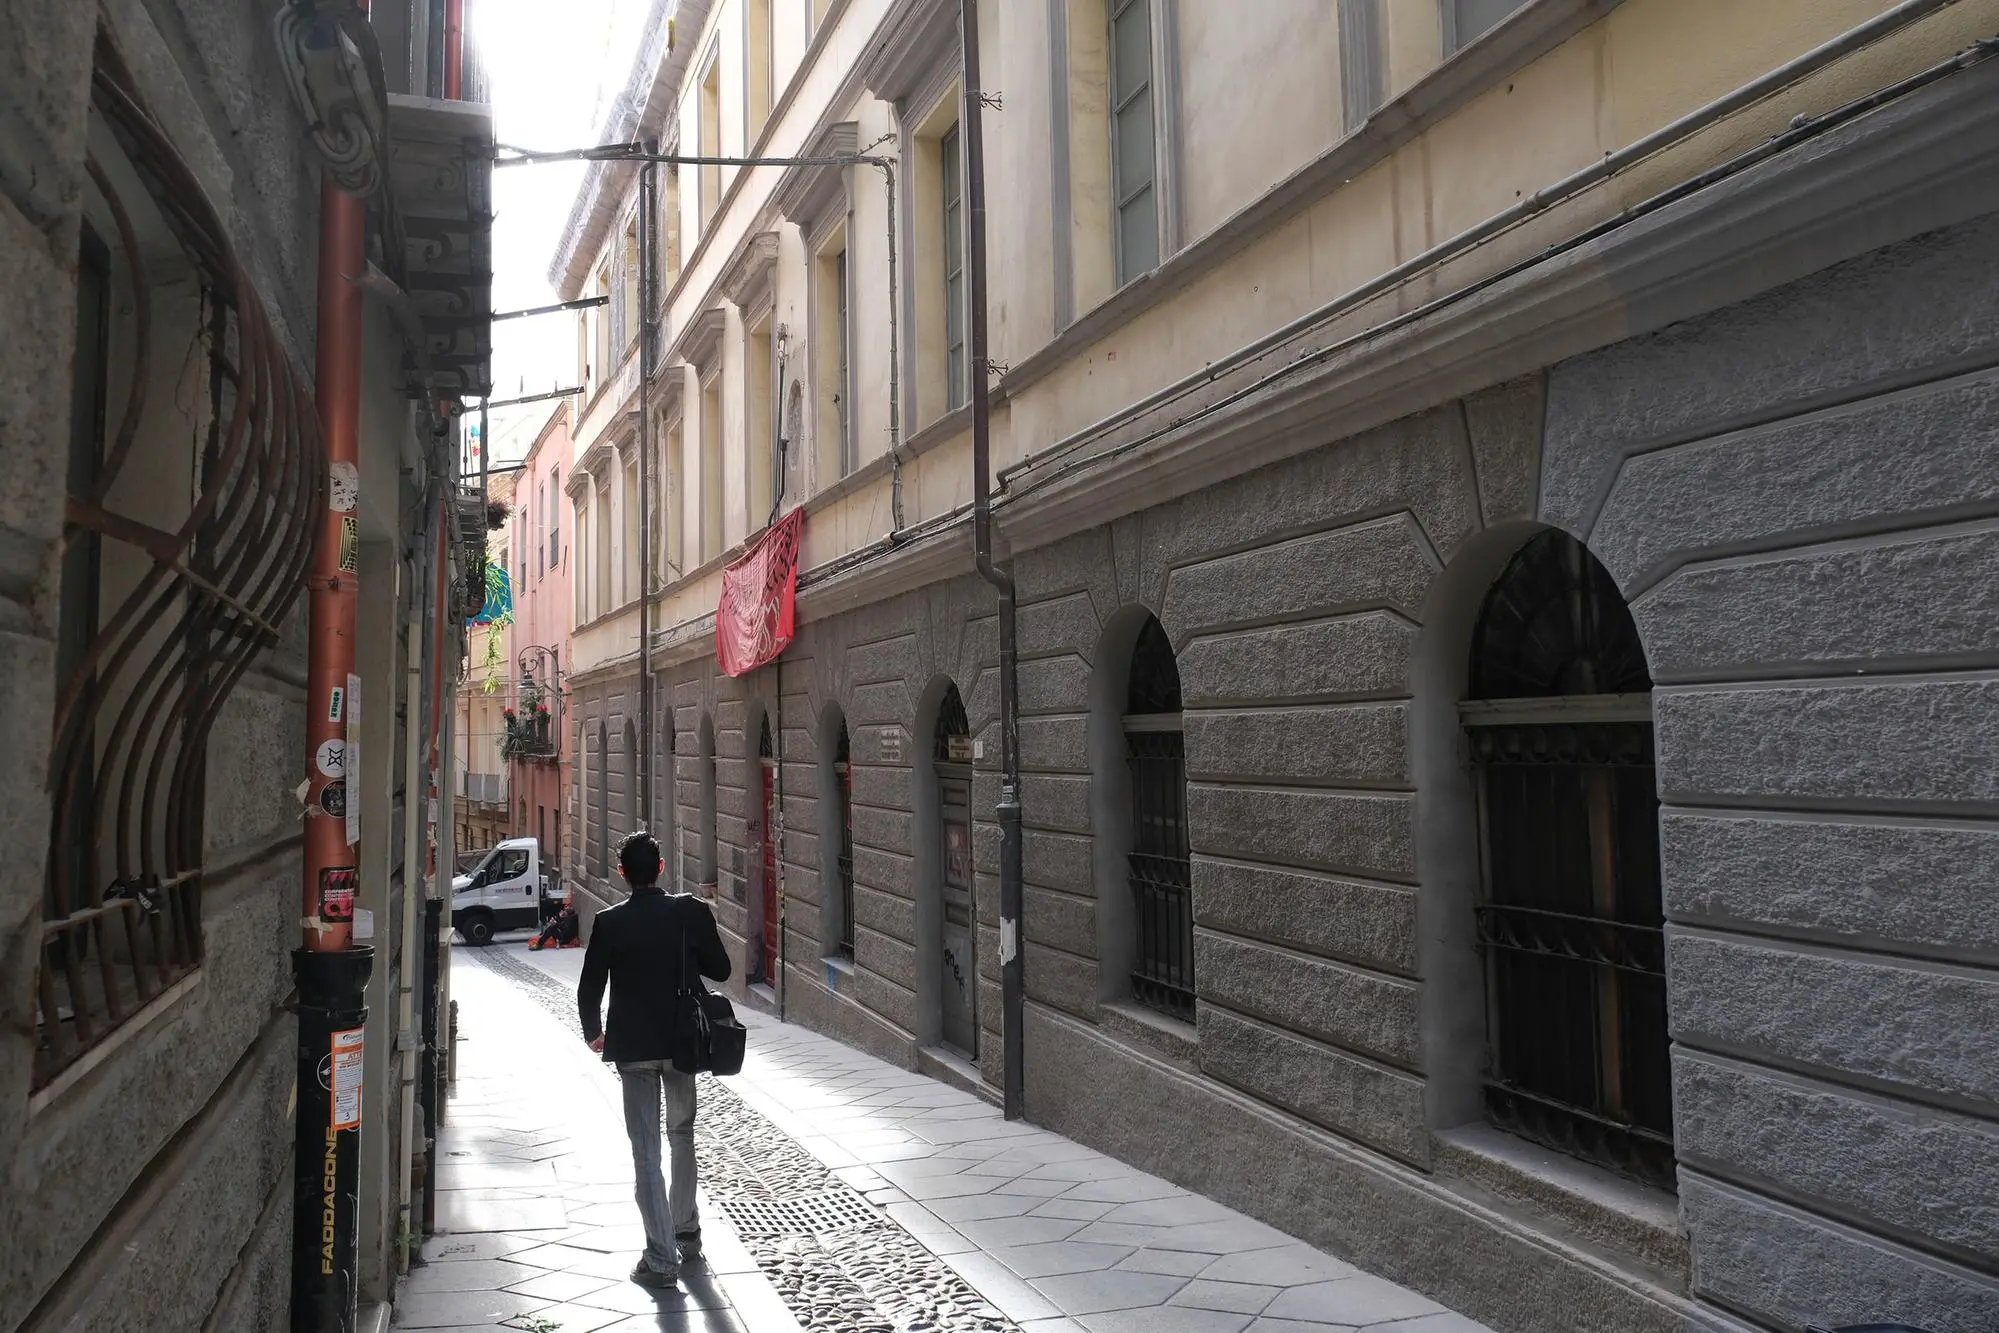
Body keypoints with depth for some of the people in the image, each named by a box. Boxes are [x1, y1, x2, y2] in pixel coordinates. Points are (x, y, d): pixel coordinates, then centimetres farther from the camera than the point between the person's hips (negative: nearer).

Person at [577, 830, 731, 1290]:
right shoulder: (692, 912, -7)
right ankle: (687, 1236, 31)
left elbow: (589, 989, -5)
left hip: (632, 1047, -2)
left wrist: (594, 1033, 13)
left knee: (646, 1152, 3)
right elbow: (720, 969, -1)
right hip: (683, 1042, 2)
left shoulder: (609, 923, -10)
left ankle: (662, 1260, 2)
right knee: (682, 1136, 22)